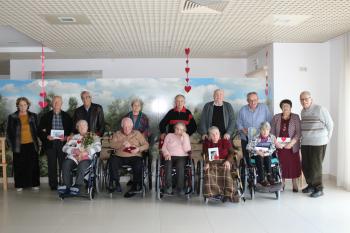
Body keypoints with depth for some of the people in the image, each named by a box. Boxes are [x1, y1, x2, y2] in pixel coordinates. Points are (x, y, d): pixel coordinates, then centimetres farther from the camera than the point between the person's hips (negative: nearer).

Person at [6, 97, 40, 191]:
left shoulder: (33, 116, 7)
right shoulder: (12, 117, 2)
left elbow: (37, 130, 11)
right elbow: (9, 132, 5)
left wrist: (36, 142, 3)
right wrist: (12, 145, -1)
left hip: (31, 145, 1)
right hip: (19, 146, -1)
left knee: (33, 165, 5)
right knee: (19, 166, 2)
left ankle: (34, 184, 13)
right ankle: (20, 185, 11)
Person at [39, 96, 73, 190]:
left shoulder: (66, 116, 8)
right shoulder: (46, 116, 8)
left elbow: (71, 130, 6)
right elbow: (40, 131, 7)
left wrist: (66, 137, -11)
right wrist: (46, 136, -10)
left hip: (62, 143, 0)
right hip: (50, 144, 1)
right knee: (52, 166, 3)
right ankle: (53, 185, 11)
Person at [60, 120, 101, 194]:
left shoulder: (93, 136, 20)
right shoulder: (74, 137, 27)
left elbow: (98, 147, 3)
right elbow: (65, 147, 16)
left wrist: (87, 152, -13)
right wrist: (74, 150, -5)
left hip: (86, 157, -3)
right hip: (73, 157, 3)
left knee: (82, 165, -37)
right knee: (65, 164, -30)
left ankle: (78, 186, -36)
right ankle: (66, 185, -27)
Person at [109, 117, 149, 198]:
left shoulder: (137, 133, 16)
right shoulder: (117, 134, 17)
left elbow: (146, 145, 9)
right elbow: (112, 144, 0)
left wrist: (139, 149, -11)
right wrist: (123, 144, -16)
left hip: (134, 157, -1)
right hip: (120, 157, 1)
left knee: (138, 164, -32)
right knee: (112, 160, -30)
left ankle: (136, 186, -17)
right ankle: (116, 183, -19)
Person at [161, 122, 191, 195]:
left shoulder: (186, 137, 16)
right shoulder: (169, 135, 19)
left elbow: (186, 149, 0)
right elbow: (164, 147, 12)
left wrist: (185, 137, -4)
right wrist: (166, 153, -9)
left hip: (182, 156, -1)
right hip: (170, 156, 1)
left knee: (180, 164, -34)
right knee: (168, 164, -33)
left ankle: (180, 188, -30)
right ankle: (169, 187, -30)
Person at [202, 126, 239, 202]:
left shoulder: (225, 142, 10)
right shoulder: (206, 143, 14)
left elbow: (231, 153, 4)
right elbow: (206, 154, 5)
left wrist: (228, 161, -16)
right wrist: (207, 163, -15)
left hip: (224, 162, -1)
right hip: (212, 162, 1)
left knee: (226, 170, -34)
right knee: (208, 170, -32)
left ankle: (228, 193, -32)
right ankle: (215, 192, -33)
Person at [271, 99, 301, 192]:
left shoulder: (295, 117, 1)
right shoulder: (276, 117, 7)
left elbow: (298, 132, -6)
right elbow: (272, 132, 5)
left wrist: (292, 143, -16)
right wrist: (275, 142, -8)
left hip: (292, 146, -1)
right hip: (279, 146, 1)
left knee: (293, 165, 1)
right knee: (281, 165, 3)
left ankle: (294, 184, 13)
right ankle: (282, 184, 15)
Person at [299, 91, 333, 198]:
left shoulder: (320, 109, -9)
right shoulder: (303, 111, 10)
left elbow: (330, 124, -3)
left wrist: (326, 138, 2)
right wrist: (303, 137, 10)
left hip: (318, 143, -6)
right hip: (305, 143, 6)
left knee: (315, 166, -3)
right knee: (305, 165, 8)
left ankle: (319, 189, 11)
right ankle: (311, 185, 26)